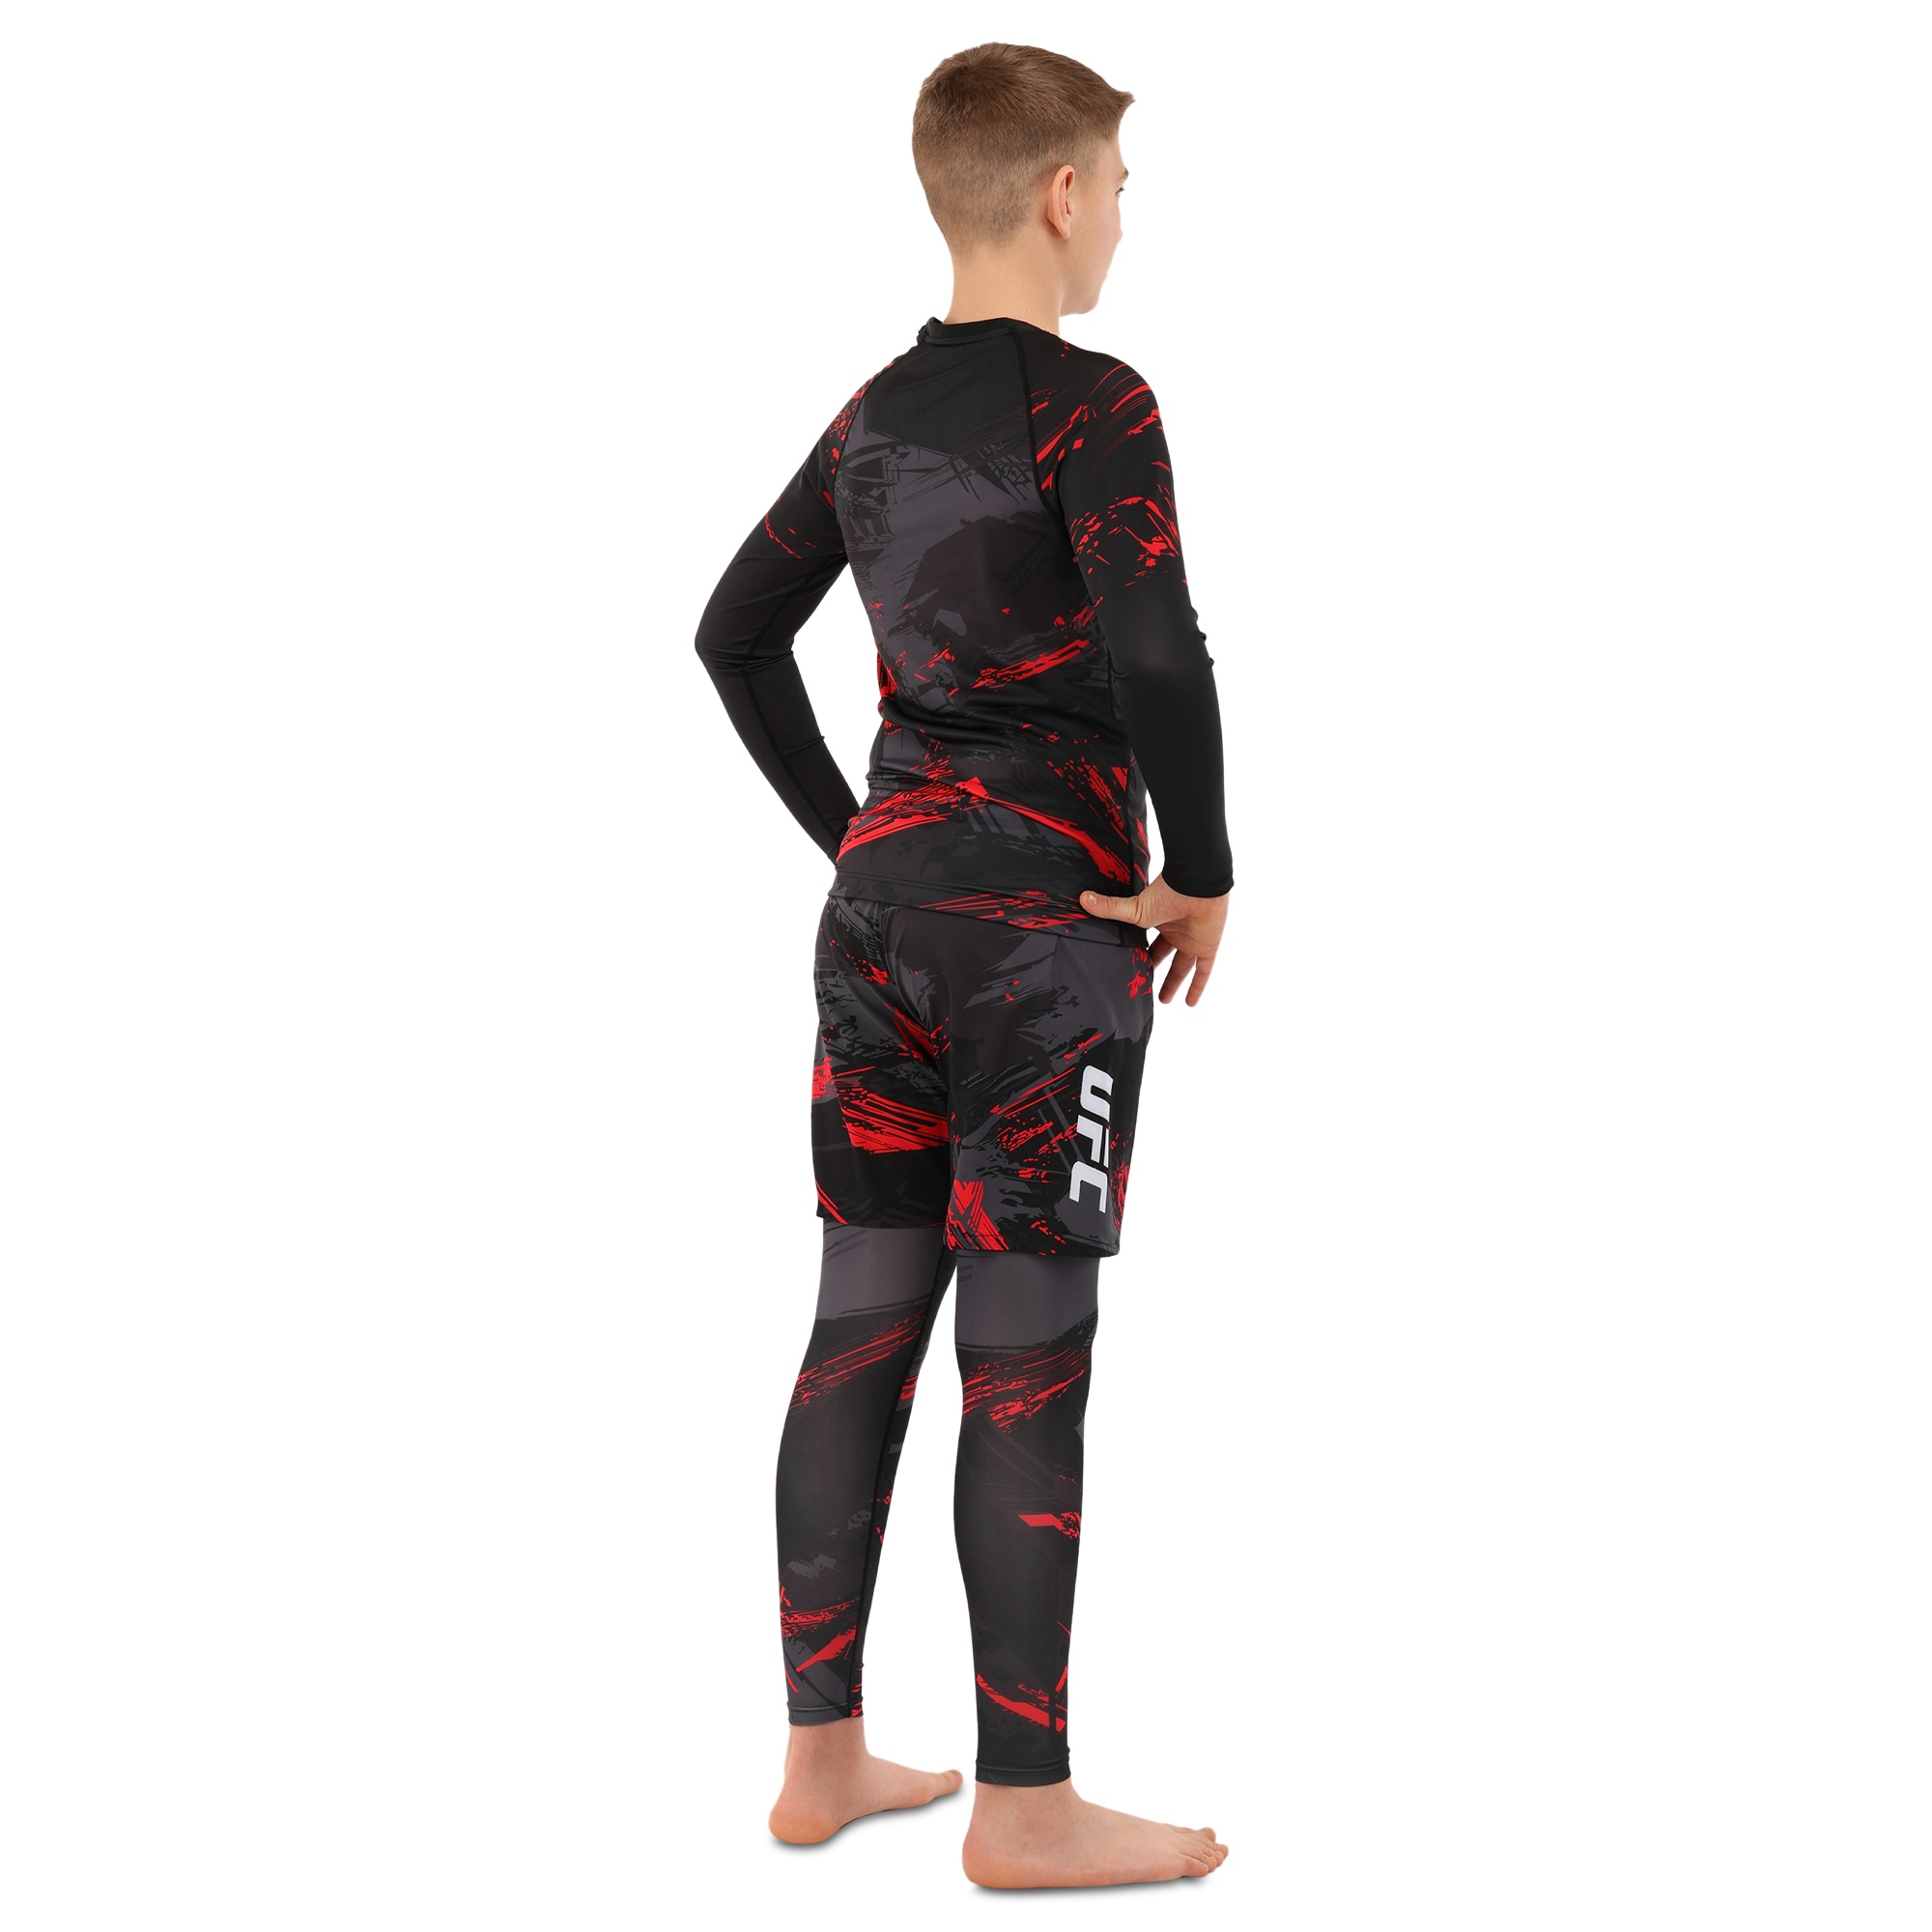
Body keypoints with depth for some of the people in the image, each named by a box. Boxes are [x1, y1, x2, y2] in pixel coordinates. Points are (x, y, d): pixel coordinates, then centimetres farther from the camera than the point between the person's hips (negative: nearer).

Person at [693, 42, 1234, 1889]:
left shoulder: (875, 416, 12)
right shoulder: (1091, 406, -11)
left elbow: (735, 634, 18)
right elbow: (1158, 659, -23)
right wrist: (1203, 873, -9)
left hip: (883, 903, 8)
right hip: (1041, 918, -8)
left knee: (861, 1325, 10)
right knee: (1029, 1356, -2)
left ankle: (822, 1756, 19)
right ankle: (1023, 1806, 7)